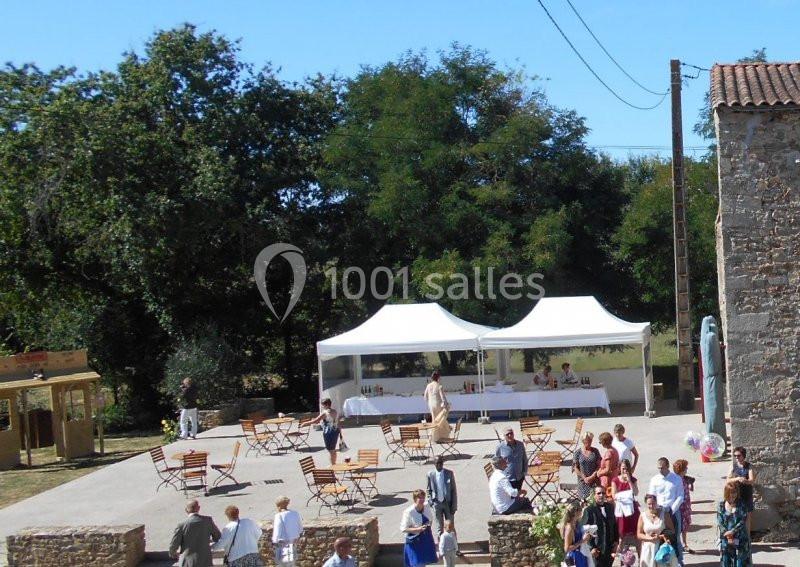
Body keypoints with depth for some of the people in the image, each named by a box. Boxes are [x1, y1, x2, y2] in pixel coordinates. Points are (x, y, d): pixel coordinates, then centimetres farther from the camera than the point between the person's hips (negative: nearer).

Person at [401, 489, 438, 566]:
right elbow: (403, 529, -18)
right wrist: (418, 529, -26)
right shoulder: (408, 512, -22)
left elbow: (431, 519, 16)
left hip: (427, 538, 5)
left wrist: (428, 526, -4)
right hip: (414, 540, -5)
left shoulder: (427, 507, -6)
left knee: (424, 562, 17)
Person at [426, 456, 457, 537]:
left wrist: (454, 506, -6)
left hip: (448, 503, 0)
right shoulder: (430, 475, -3)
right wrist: (430, 502, -4)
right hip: (437, 503, 0)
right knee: (439, 527, 8)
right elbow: (429, 490, 8)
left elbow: (453, 490, -3)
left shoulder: (449, 473, -6)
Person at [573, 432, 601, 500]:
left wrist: (592, 477, -10)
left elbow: (599, 466, 2)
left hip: (594, 480, 0)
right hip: (583, 481, 0)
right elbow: (575, 468, 2)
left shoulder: (595, 451, 4)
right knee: (584, 498, -2)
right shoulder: (578, 453, 1)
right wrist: (584, 478, -8)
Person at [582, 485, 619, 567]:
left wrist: (616, 541, 8)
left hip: (610, 548, 5)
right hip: (597, 550, -5)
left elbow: (614, 525, 16)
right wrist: (592, 547, -13)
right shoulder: (589, 510, -9)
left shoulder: (610, 507, 10)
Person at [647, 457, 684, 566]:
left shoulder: (677, 479, -1)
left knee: (675, 536, 2)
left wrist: (672, 509, -11)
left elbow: (680, 497, -2)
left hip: (673, 511, -1)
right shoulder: (654, 480, 4)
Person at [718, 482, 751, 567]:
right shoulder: (721, 505, 2)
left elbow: (743, 521, -9)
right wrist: (727, 535, -15)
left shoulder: (741, 504, -2)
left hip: (740, 540, -2)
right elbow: (719, 523, -3)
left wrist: (732, 531, -18)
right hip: (725, 540, 2)